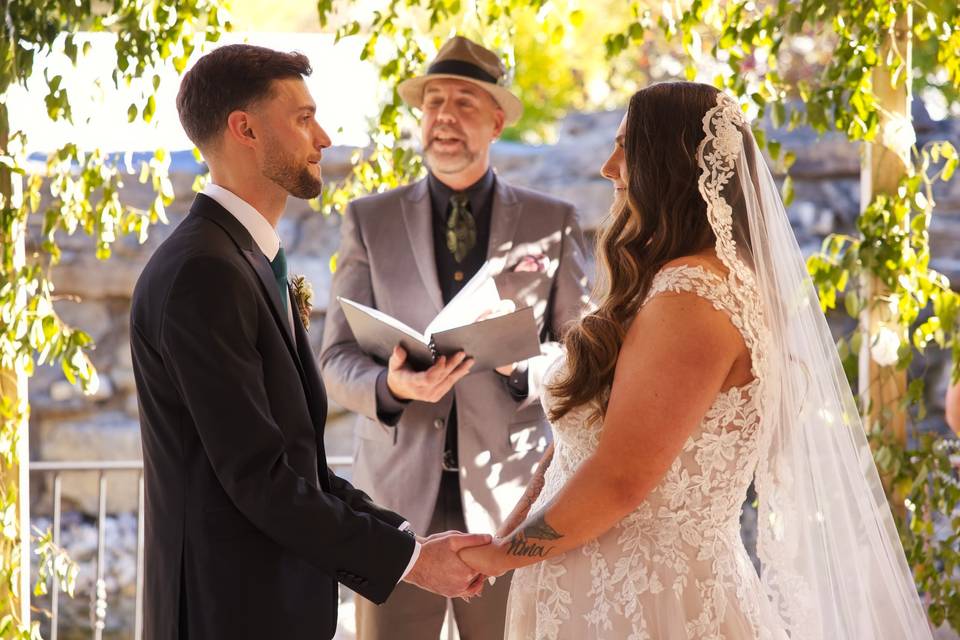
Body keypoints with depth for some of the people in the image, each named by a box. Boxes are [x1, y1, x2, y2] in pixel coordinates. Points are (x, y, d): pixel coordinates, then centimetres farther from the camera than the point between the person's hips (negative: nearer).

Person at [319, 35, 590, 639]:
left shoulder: (553, 222, 8)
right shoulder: (370, 220, 9)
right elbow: (338, 357, 5)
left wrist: (520, 363, -15)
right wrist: (391, 387, -18)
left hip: (512, 498, 0)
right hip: (399, 495, 0)